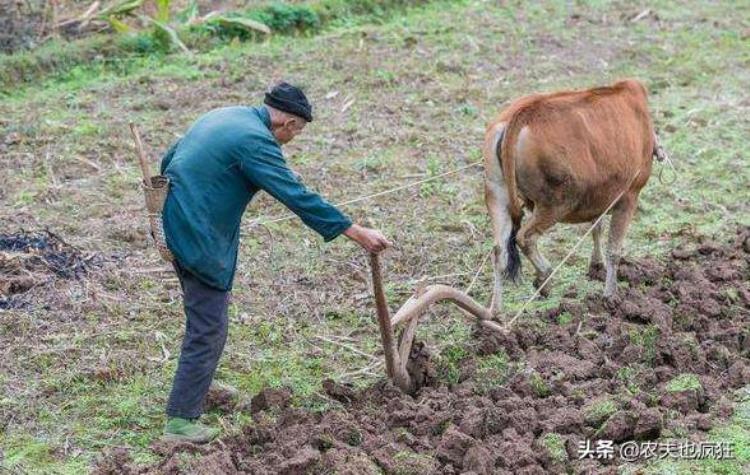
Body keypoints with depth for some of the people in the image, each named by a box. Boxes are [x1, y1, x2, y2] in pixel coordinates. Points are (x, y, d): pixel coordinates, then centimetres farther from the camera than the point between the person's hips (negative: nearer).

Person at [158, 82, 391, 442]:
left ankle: (198, 385, 42)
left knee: (205, 314, 26)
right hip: (198, 238, -10)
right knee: (208, 330, -3)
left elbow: (168, 160, 21)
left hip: (172, 221, 10)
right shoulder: (256, 140, -17)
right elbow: (298, 197, -21)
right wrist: (357, 233, -18)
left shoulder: (222, 116, 12)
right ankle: (180, 421, 0)